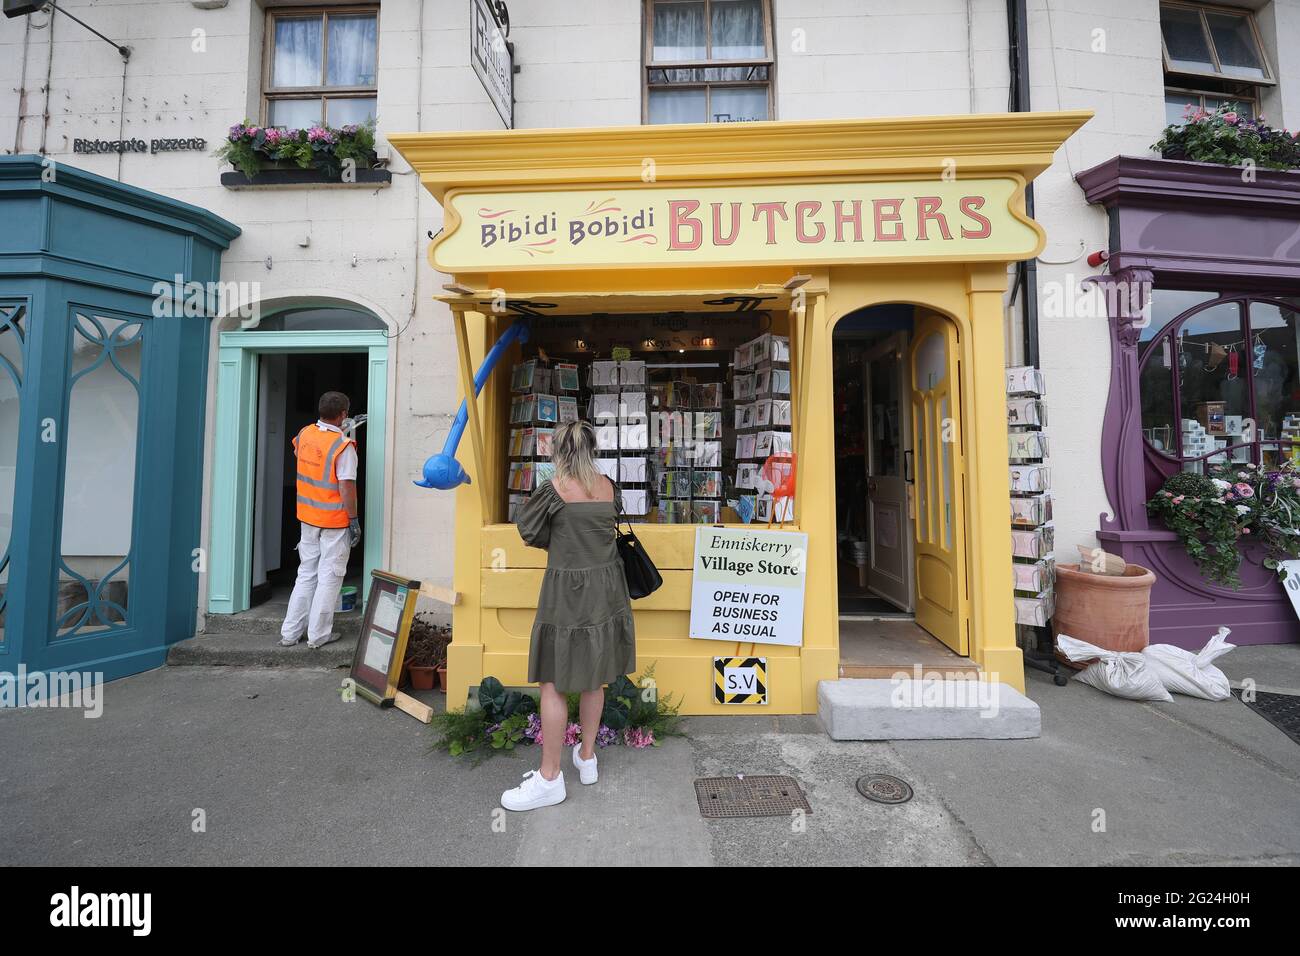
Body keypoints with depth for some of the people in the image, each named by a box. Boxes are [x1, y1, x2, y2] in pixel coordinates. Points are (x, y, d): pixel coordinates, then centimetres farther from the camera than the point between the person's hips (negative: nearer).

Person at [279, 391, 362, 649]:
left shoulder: (304, 434, 2)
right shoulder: (343, 446, -18)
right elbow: (347, 487, -20)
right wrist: (354, 520, -12)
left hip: (308, 517, 7)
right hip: (335, 521, -6)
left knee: (306, 574, 17)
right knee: (329, 577, 5)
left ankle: (290, 633, 22)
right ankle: (318, 635, 12)